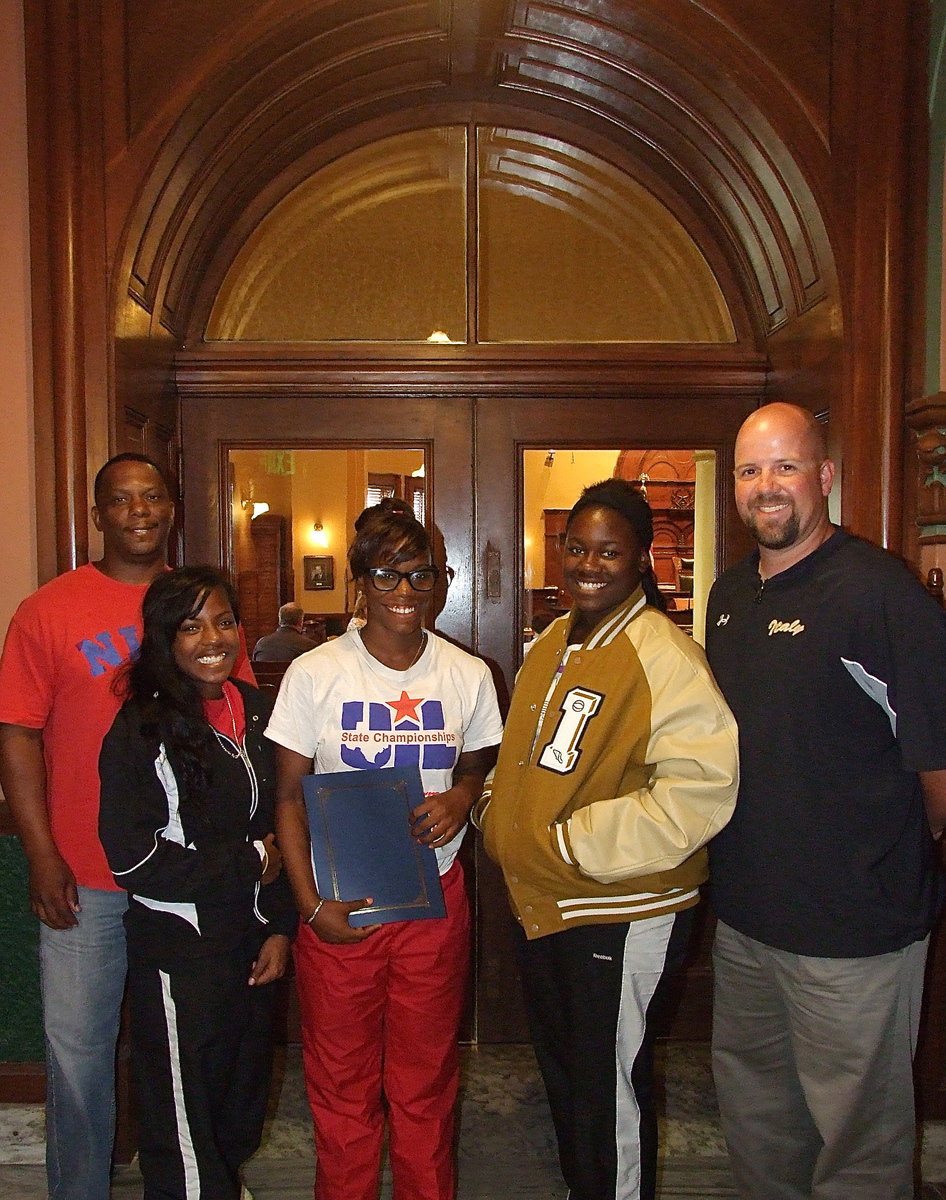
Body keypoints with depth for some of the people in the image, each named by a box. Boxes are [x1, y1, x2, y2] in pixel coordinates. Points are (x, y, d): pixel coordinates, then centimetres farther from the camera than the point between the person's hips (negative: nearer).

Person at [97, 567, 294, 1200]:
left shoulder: (255, 711, 3)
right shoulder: (142, 729, -16)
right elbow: (133, 858, -19)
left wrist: (280, 926, 5)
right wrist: (247, 861, -12)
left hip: (250, 940, 6)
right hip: (179, 950, -6)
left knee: (244, 1101, 22)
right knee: (186, 1120, 7)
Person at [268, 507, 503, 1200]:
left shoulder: (468, 675, 1)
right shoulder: (314, 673, -5)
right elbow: (290, 796, -3)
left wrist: (461, 798, -10)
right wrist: (311, 903, -12)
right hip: (338, 903, -1)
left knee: (426, 1083, 14)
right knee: (341, 1084, 13)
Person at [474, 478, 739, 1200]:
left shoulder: (664, 655, -20)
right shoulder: (551, 645, 7)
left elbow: (703, 786, -29)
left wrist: (576, 844, -25)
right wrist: (498, 813, 3)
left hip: (621, 916, -8)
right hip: (541, 905, 9)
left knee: (609, 1087, 11)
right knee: (562, 1073, 25)